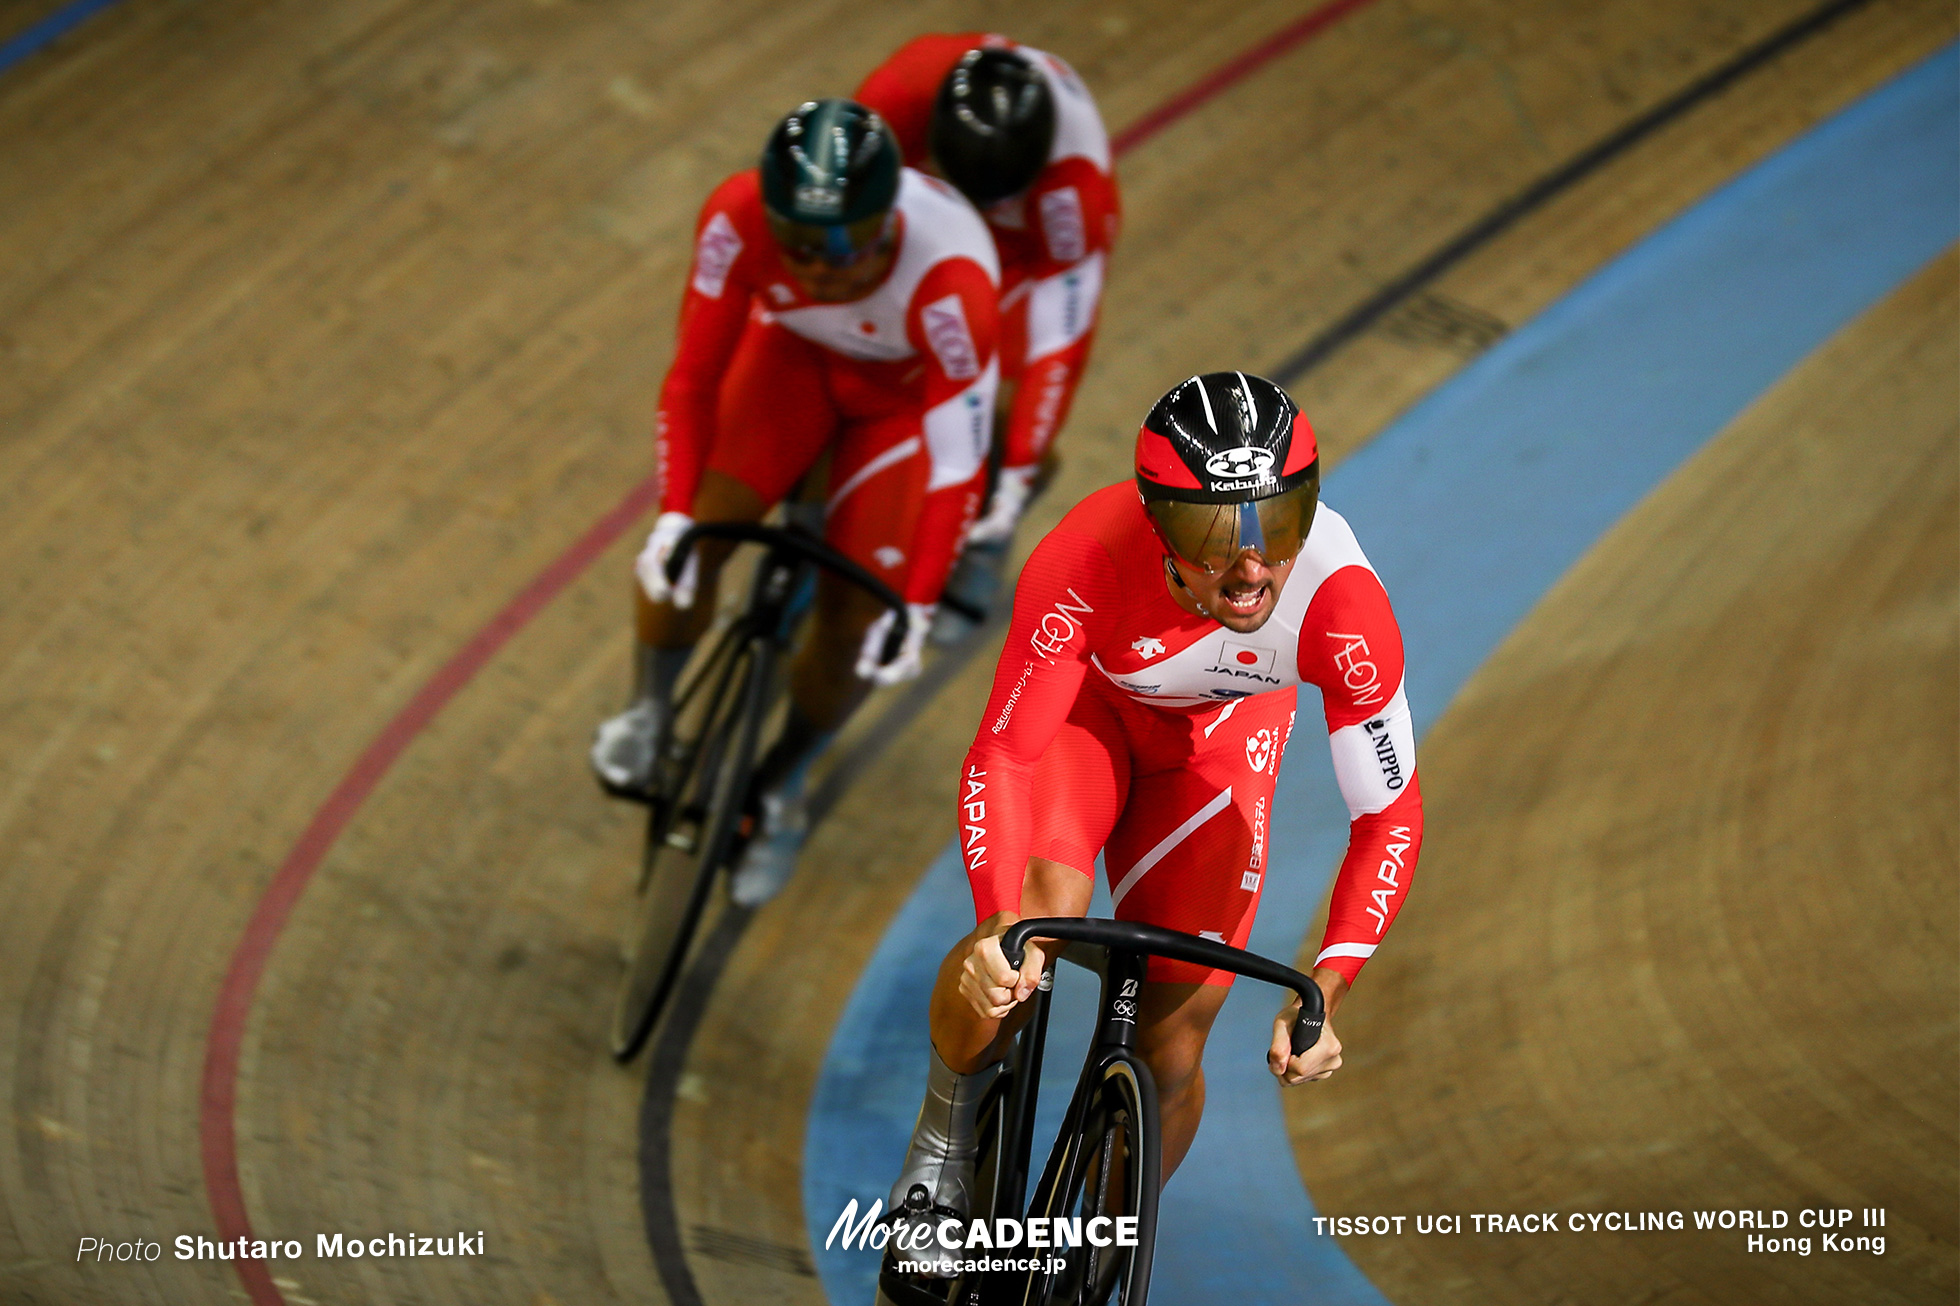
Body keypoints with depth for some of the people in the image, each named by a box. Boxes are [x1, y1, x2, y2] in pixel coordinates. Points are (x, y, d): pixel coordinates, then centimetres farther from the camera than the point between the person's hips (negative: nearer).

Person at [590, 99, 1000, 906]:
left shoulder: (949, 277, -43)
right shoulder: (739, 217, -36)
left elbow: (958, 460, -33)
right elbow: (696, 372, -23)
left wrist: (917, 606, -32)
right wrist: (675, 515, -29)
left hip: (910, 391, -2)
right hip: (797, 353, 2)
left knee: (852, 617, -5)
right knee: (687, 546, -13)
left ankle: (782, 788, 23)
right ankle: (649, 711, 17)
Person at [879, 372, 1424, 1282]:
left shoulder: (1341, 601, -38)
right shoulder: (1083, 562, -41)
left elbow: (1388, 816, -26)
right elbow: (1001, 757, -32)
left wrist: (1324, 990, -38)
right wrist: (1000, 923, -49)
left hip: (1220, 736, 1)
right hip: (1087, 701, -1)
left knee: (1171, 1048, -4)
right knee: (1040, 911, -31)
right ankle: (942, 1146, -2)